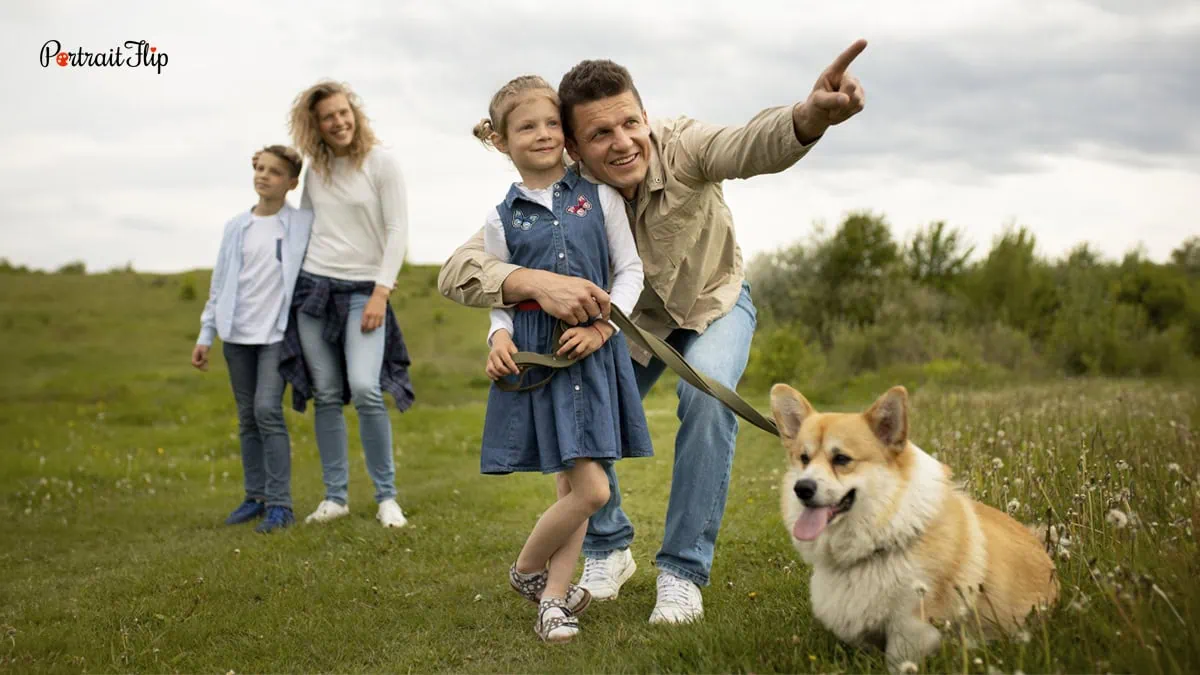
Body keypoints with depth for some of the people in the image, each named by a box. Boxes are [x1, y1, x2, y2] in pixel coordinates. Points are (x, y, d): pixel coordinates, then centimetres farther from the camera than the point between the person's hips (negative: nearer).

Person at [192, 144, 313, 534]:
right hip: (238, 334, 5)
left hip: (278, 333, -4)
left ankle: (280, 504, -10)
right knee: (247, 417, 8)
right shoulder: (236, 227, 10)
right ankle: (256, 497, 17)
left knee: (267, 410, -15)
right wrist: (206, 335, 10)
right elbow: (220, 284, 12)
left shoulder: (304, 224, -1)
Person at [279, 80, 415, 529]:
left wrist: (381, 293, -13)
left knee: (365, 389, -18)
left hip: (363, 291, -4)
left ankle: (386, 497, -5)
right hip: (314, 287, 4)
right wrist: (290, 278, 13)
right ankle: (335, 496, 11)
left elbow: (397, 231, -8)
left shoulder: (381, 163, -4)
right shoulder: (315, 171, 9)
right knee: (325, 395, 3)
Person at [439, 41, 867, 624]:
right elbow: (456, 271, -35)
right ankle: (608, 549, 17)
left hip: (715, 299, -2)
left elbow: (751, 145, -57)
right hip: (632, 317, 2)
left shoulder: (679, 148, -34)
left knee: (708, 394, -29)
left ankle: (683, 569, -13)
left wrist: (812, 114, -80)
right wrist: (537, 282, -56)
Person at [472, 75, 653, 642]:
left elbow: (630, 270, 6)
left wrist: (602, 325, -9)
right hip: (535, 355, -2)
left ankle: (553, 597, 20)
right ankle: (526, 569, 17)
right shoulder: (501, 219, 4)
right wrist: (500, 336, -11)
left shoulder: (598, 196, 5)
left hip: (593, 347, 2)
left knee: (574, 485, 6)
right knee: (590, 489, -8)